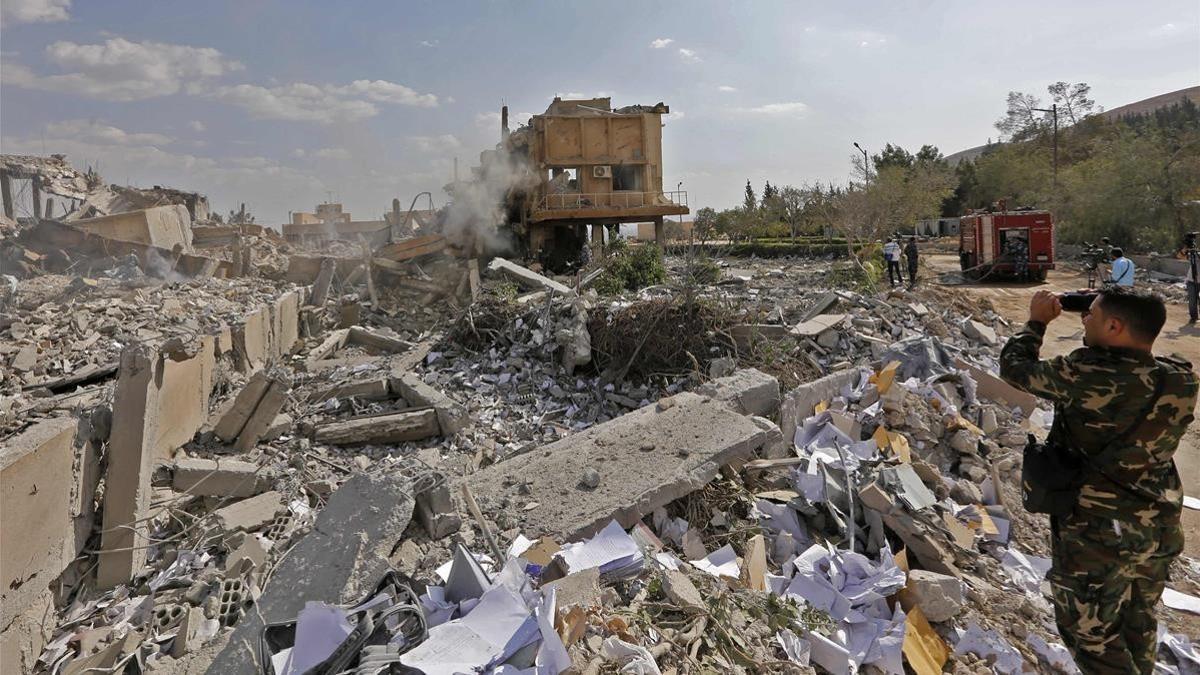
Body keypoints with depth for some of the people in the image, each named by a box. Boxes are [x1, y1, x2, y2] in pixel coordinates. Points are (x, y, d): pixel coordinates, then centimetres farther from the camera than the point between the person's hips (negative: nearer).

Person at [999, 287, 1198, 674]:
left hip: (1095, 533, -6)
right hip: (1159, 528, 7)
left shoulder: (1085, 375, -27)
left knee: (1091, 634, 12)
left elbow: (1014, 367, -12)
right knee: (1138, 623, 27)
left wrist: (1037, 321, 3)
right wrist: (1101, 313, 8)